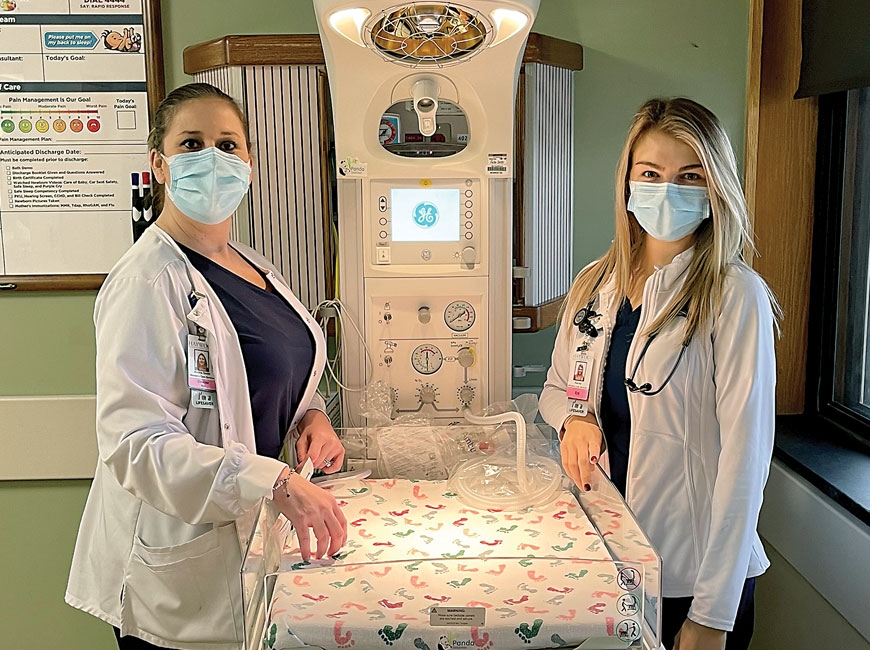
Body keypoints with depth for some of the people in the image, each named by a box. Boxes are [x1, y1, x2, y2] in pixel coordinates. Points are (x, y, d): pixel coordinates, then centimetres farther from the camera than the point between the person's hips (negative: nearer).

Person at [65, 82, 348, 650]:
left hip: (252, 538, 8)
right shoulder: (147, 282, -19)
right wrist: (278, 482, -34)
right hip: (178, 565, -8)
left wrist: (311, 414, -1)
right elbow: (137, 442, -27)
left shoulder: (253, 266, 8)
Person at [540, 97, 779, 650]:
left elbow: (745, 455, -18)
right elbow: (556, 388, 15)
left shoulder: (734, 296, -15)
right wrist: (573, 418, -9)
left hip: (691, 576, -5)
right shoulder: (596, 284, 1)